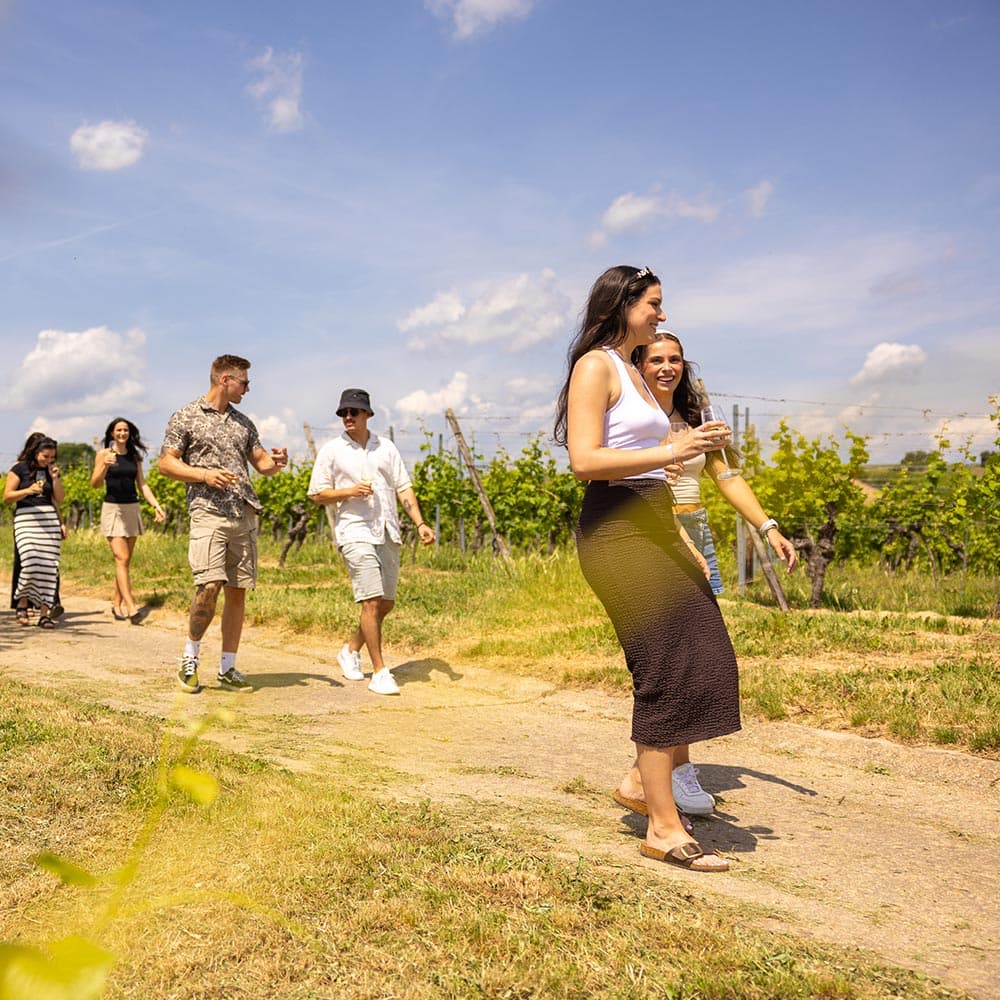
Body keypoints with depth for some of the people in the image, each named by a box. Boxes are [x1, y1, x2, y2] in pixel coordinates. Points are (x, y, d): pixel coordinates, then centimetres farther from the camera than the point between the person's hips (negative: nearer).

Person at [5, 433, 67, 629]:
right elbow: (7, 496, -3)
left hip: (49, 520, 4)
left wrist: (55, 477, 1)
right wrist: (28, 490, -17)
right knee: (29, 562, -19)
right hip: (27, 518, -4)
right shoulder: (19, 468, 1)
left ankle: (44, 613, -2)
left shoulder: (51, 471, 13)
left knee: (48, 567, -4)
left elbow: (59, 499, 12)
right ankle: (22, 603, 4)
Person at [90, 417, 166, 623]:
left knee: (125, 561, 7)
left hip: (132, 509, 5)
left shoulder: (134, 456, 12)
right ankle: (132, 609, -21)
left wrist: (156, 505, 1)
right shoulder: (104, 454, 0)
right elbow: (95, 484, -6)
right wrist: (105, 466, -24)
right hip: (112, 508, -5)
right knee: (122, 559, -13)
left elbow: (142, 485, 12)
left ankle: (117, 605, 17)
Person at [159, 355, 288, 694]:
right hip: (208, 512, -5)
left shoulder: (243, 423, 19)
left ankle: (228, 669, 12)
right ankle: (190, 655, 4)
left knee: (237, 592, 4)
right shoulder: (186, 417, 4)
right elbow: (166, 463, 1)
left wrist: (275, 462, -1)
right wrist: (204, 474, -13)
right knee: (209, 586, -18)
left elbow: (260, 462, 22)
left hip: (245, 514, 5)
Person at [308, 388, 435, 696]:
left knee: (386, 603, 9)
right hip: (355, 532, -4)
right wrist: (350, 491, -13)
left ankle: (351, 650, 31)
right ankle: (379, 672, -8)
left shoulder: (386, 447, 12)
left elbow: (403, 487, 10)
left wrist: (420, 523, -1)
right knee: (371, 601, -14)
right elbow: (316, 494, 4)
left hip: (388, 533, 5)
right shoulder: (331, 450, 4)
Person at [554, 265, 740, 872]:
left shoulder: (634, 373, 21)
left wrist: (686, 544, 20)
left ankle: (644, 780, 20)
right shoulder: (596, 366, -7)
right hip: (617, 529, -9)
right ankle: (664, 828, 2)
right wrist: (674, 452, -24)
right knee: (669, 670, -8)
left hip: (653, 526, 9)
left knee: (705, 659, 8)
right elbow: (585, 460, -19)